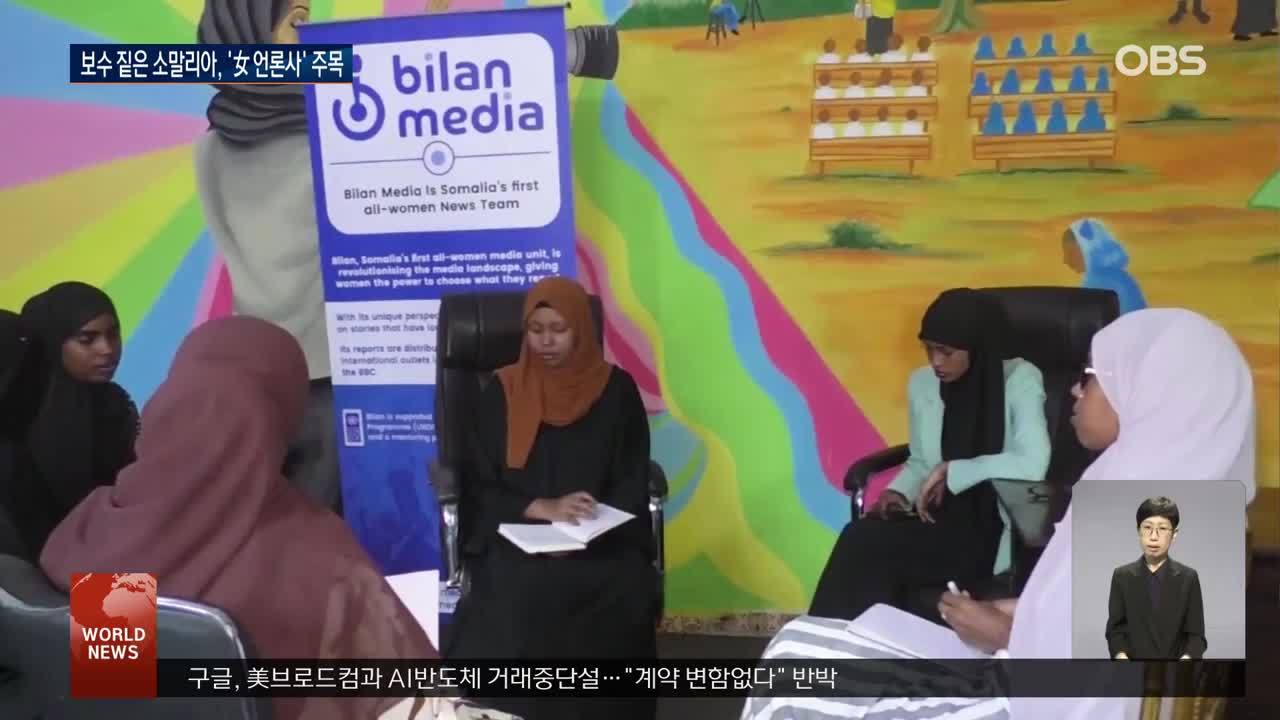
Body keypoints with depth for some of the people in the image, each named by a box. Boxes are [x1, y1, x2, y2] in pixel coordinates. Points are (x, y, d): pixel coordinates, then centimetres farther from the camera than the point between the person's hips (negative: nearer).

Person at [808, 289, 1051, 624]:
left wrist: (951, 471, -19)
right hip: (941, 515, 5)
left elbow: (1033, 464, -23)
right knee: (860, 536, -26)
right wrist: (899, 492, -5)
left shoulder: (1019, 380, -11)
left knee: (865, 544, -26)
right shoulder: (921, 383, 6)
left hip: (994, 528, -5)